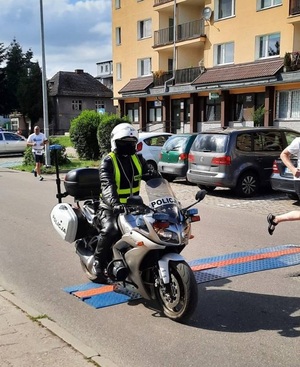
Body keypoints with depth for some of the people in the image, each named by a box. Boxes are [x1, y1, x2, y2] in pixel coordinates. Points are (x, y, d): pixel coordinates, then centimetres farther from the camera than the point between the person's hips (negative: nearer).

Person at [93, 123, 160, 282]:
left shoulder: (138, 159, 10)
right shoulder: (108, 161, -9)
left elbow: (152, 176, 9)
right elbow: (107, 185, -24)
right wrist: (114, 203, -43)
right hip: (111, 207, -6)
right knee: (110, 230, -31)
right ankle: (98, 262, -7)